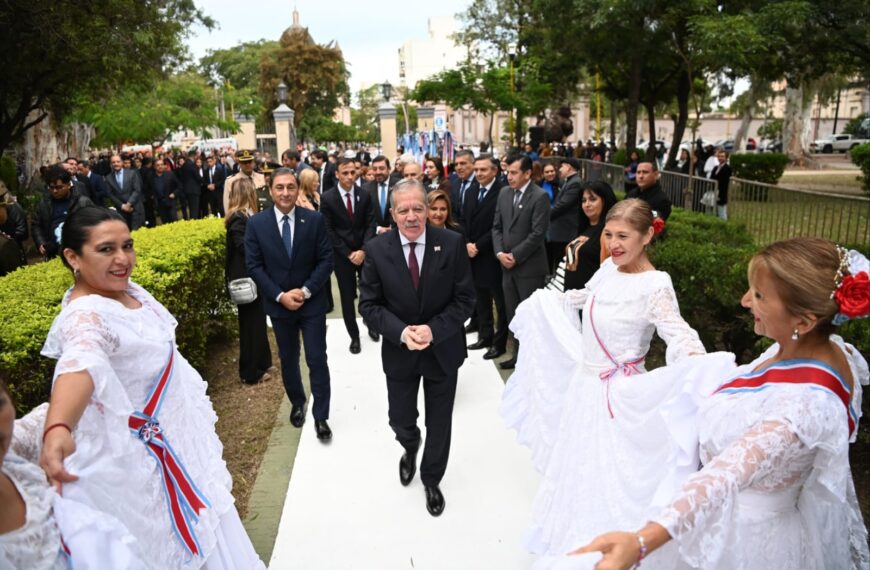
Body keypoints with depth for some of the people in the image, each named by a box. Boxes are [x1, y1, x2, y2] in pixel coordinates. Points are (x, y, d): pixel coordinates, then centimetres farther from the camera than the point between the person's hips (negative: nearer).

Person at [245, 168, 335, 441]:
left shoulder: (315, 219, -7)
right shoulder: (256, 223, -5)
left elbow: (326, 260, -7)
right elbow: (254, 266, -5)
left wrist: (305, 290, -16)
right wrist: (280, 295, -14)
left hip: (312, 302, -1)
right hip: (278, 303, 1)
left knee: (317, 359, 1)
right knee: (288, 359, 17)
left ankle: (321, 415, 16)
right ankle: (297, 403, 40)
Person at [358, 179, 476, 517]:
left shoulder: (452, 244, -13)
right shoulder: (376, 250, -10)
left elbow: (465, 299, -10)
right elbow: (369, 305, -7)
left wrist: (433, 330, -23)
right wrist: (402, 332, -22)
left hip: (443, 349, 0)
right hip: (399, 351, 1)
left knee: (440, 423, 15)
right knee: (400, 420, 15)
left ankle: (431, 479, 43)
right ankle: (411, 449, 53)